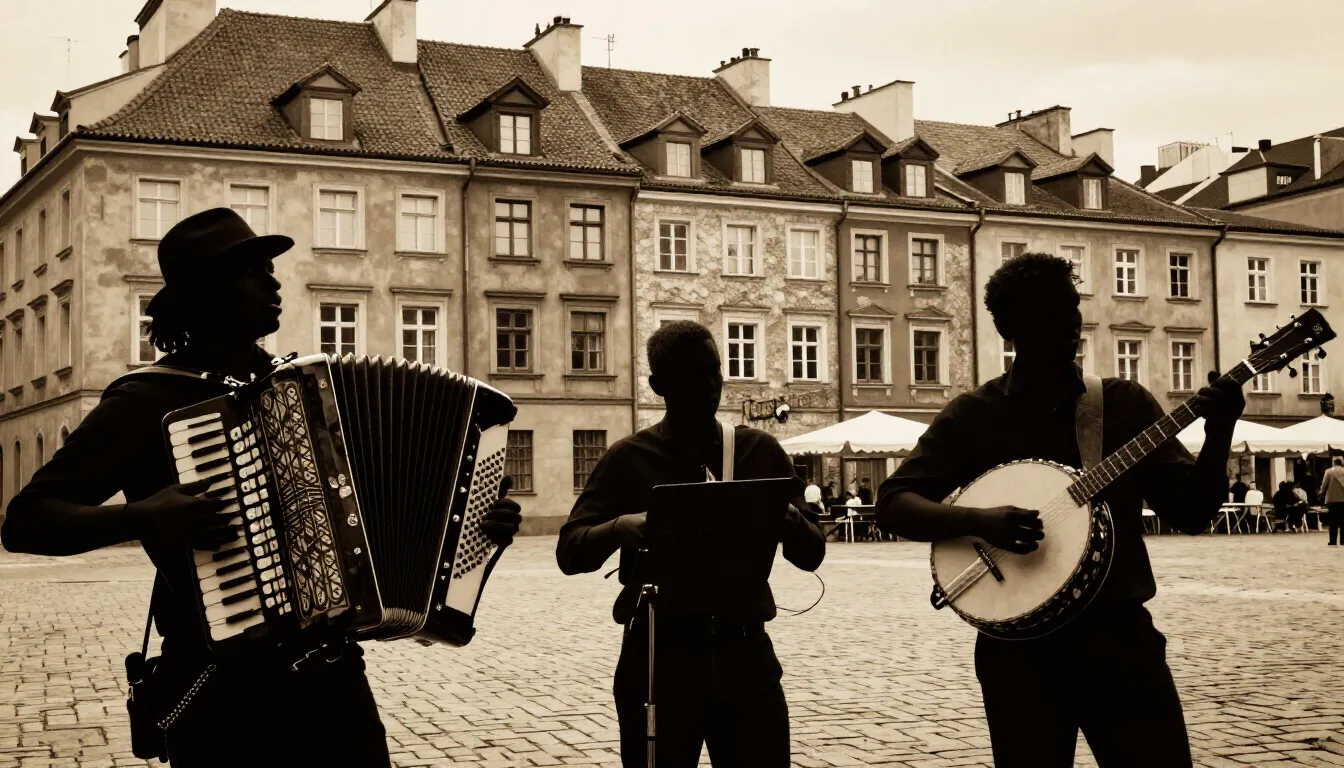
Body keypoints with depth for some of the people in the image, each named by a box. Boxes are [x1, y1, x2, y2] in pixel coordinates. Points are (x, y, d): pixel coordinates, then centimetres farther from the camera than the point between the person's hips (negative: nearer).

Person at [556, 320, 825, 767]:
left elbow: (811, 555, 7)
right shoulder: (629, 459, 2)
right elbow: (569, 552, -3)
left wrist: (788, 522, -17)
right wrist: (621, 527, -24)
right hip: (658, 657, -1)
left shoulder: (760, 451, 8)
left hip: (744, 652, 2)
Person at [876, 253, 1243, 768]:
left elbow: (1191, 513, 4)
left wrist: (1218, 435, -13)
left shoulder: (1125, 403, 7)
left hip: (1118, 631, 2)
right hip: (1018, 646, -1)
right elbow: (893, 504, -3)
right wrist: (977, 520, -21)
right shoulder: (972, 415, 2)